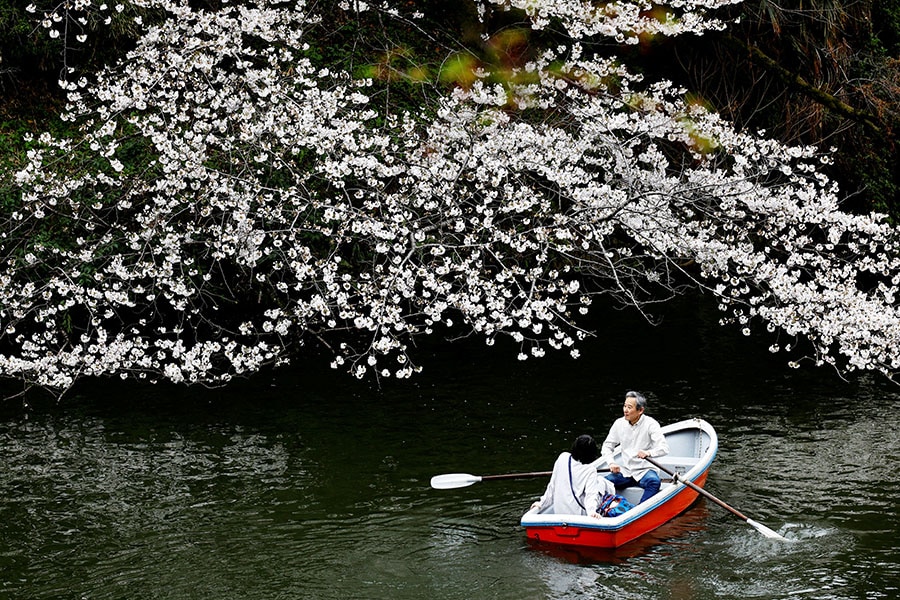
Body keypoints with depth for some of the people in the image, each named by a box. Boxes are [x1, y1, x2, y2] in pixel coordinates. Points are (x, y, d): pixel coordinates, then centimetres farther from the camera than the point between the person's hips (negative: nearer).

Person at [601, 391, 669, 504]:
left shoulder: (650, 424, -10)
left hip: (644, 470, -4)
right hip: (624, 471, 4)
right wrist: (611, 463, -9)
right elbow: (607, 446, 11)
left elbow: (664, 448, -19)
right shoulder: (619, 423, 2)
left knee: (654, 482, -36)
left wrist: (648, 453, -40)